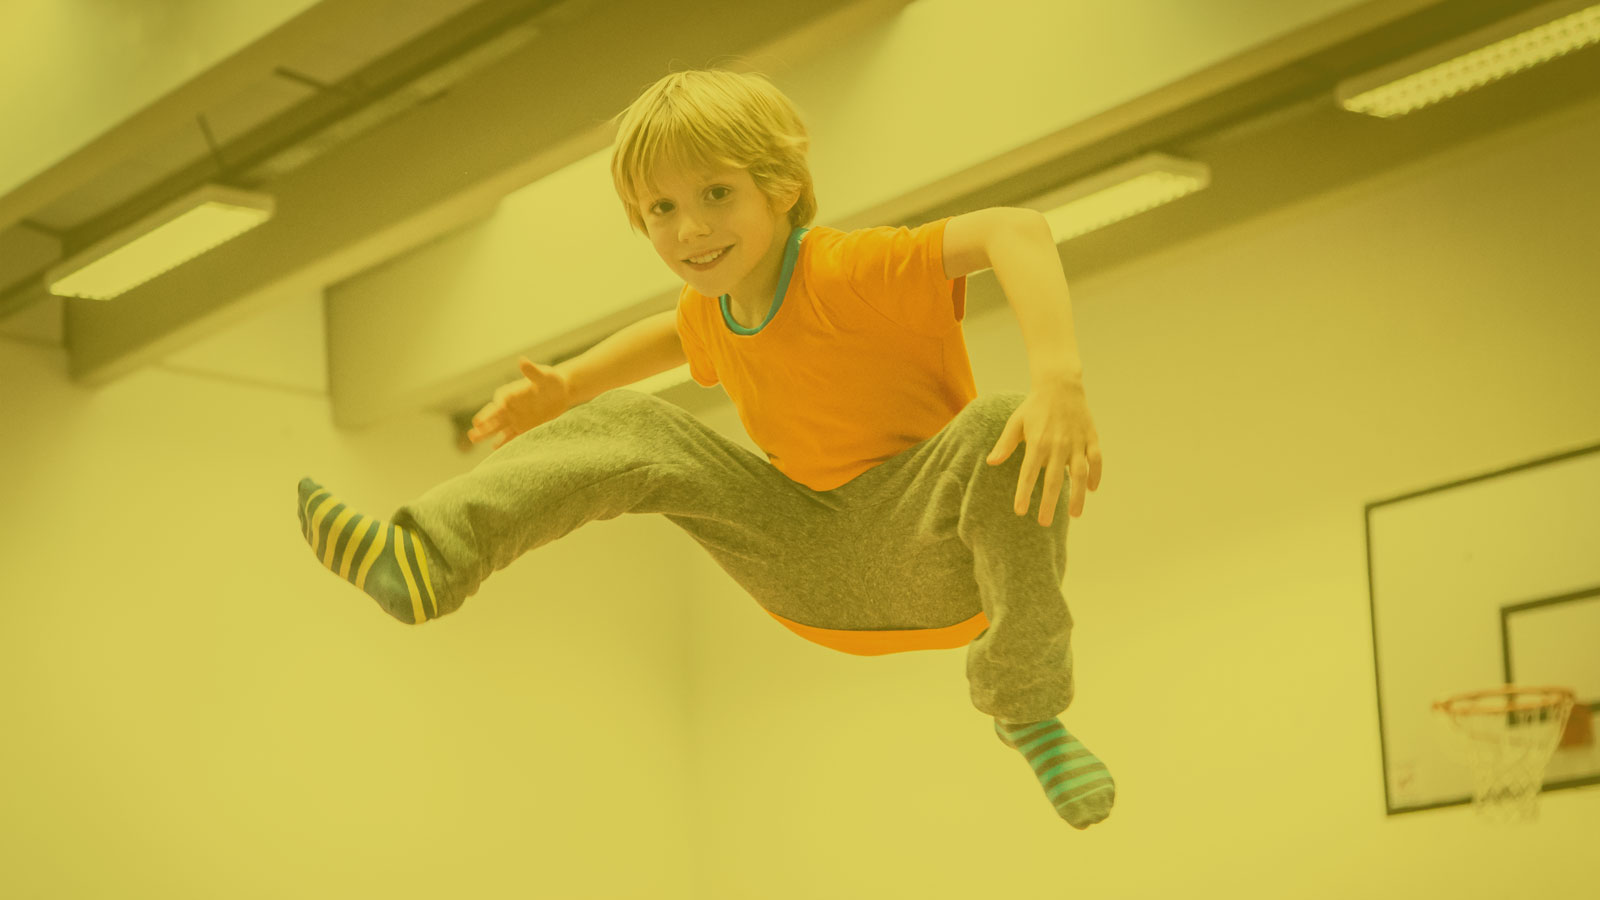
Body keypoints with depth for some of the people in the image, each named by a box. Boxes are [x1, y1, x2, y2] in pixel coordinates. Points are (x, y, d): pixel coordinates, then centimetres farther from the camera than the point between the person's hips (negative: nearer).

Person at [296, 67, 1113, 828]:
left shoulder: (850, 269, -22)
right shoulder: (712, 313, 3)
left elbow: (1014, 230, -37)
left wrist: (1060, 380, -51)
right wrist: (563, 386, 18)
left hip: (935, 555, -6)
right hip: (819, 576, 6)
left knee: (998, 430, -38)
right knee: (625, 427, -2)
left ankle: (1027, 703, -23)